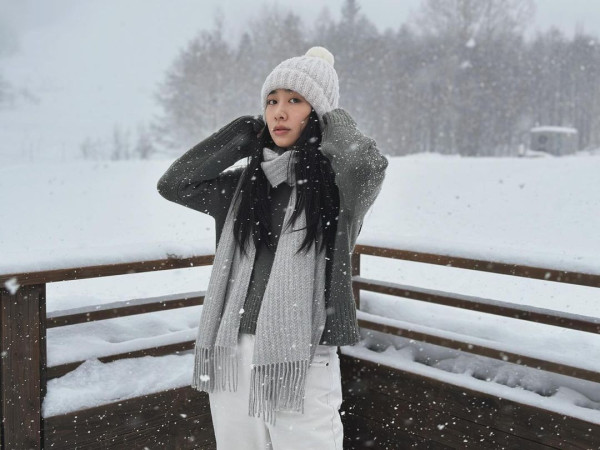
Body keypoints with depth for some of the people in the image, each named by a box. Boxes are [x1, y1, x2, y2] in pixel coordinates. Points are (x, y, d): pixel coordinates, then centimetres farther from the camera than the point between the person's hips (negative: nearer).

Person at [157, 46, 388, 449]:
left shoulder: (337, 180, -3)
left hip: (302, 364, -4)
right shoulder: (245, 183, 11)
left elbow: (368, 162, -25)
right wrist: (247, 133, 5)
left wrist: (330, 118, -5)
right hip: (230, 357, 5)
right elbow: (173, 184, 5)